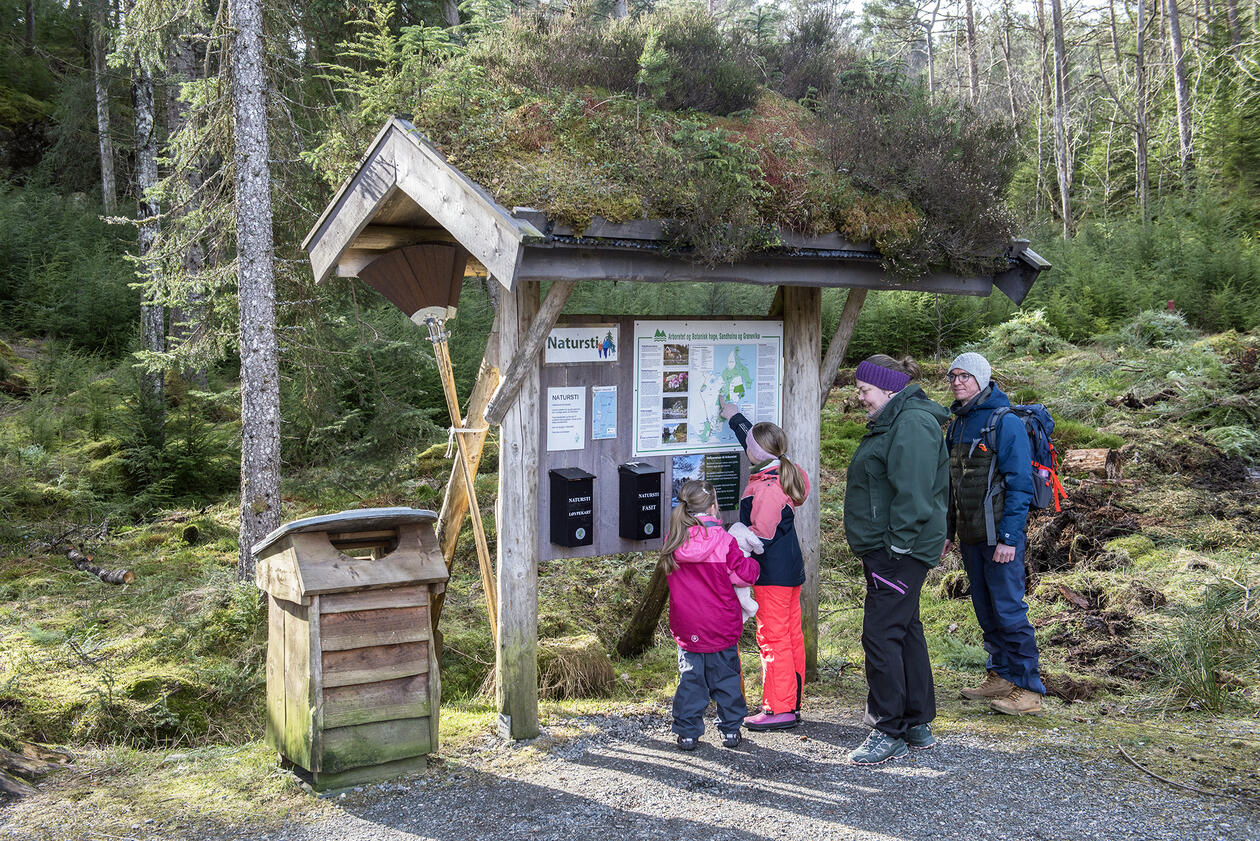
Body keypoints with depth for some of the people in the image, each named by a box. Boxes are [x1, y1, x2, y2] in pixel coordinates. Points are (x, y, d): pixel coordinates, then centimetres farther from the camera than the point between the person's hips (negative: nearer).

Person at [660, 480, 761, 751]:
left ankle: (688, 733, 12)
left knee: (690, 678, 10)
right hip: (721, 625, -2)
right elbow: (746, 572, -10)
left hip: (686, 626, 2)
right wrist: (750, 561, 11)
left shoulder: (672, 542, -4)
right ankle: (730, 728, 20)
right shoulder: (723, 540, -14)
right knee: (726, 676, 13)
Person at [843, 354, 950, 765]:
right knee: (905, 631, 15)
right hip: (886, 550, 11)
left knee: (881, 635, -8)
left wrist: (897, 543, -22)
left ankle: (890, 732, 1)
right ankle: (918, 725, 24)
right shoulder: (890, 423, 18)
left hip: (899, 551, -11)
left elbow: (912, 492, -24)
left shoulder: (912, 424, -17)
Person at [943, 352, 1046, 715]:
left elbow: (1020, 483, -14)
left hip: (999, 535, -8)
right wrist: (947, 531, 16)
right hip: (970, 535, 8)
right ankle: (1000, 677, 23)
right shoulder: (957, 425, 13)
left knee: (1008, 609, -6)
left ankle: (1028, 688, 0)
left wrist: (1009, 536, -19)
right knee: (986, 610, 13)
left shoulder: (1005, 422, -10)